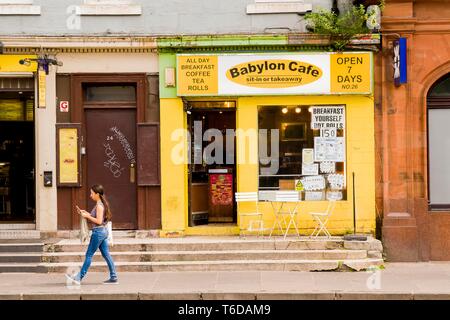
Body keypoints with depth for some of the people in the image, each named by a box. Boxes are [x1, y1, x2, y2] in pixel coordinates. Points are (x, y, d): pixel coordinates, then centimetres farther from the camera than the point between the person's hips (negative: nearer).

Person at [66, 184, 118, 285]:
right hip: (103, 231, 10)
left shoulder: (99, 205, -15)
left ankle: (79, 278, 1)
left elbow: (99, 221, -22)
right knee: (106, 255, 10)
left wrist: (87, 216, -15)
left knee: (89, 255, -4)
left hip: (98, 232, -10)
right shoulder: (102, 204, 14)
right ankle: (113, 278, 10)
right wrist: (87, 214, 10)